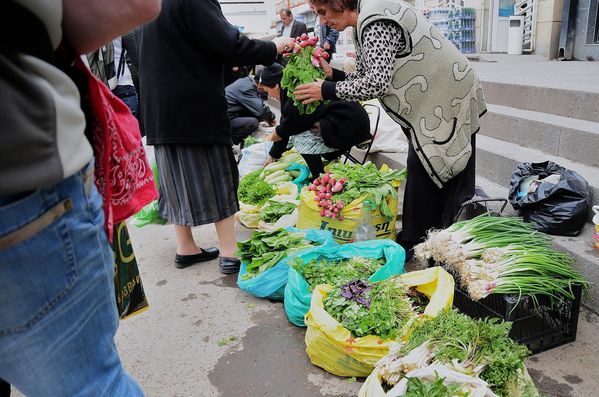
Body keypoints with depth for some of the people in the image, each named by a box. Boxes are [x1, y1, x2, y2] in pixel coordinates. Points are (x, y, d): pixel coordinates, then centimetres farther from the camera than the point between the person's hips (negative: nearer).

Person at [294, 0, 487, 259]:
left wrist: (328, 90, -19)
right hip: (430, 104, 10)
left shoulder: (375, 21, -21)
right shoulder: (364, 23, 10)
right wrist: (333, 75, -1)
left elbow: (376, 84, -27)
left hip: (447, 101, -10)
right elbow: (365, 78, 11)